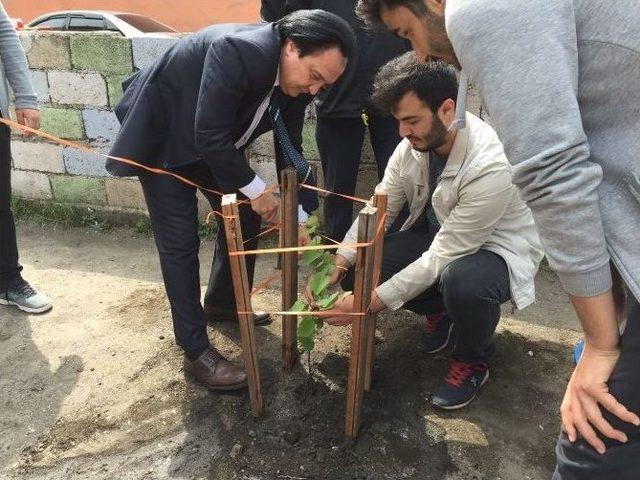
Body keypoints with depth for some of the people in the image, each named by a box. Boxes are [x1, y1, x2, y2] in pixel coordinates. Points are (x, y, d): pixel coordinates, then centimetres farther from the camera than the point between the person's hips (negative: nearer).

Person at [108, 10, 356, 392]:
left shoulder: (291, 77, -11)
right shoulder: (238, 51, -36)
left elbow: (288, 144, -1)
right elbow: (209, 135, -35)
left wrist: (300, 216, -4)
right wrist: (256, 190, -24)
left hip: (214, 140, 8)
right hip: (163, 134, -7)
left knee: (245, 218, 11)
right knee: (180, 242, -9)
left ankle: (224, 301, 35)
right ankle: (196, 351, 3)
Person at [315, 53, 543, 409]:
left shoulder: (490, 168, -34)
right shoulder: (415, 143, -14)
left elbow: (442, 258, -31)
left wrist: (370, 303, -30)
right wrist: (338, 265, -20)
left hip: (496, 247, -6)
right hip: (437, 235, 6)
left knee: (461, 282, -41)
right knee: (358, 271, -12)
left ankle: (473, 361, -5)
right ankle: (441, 312, 14)